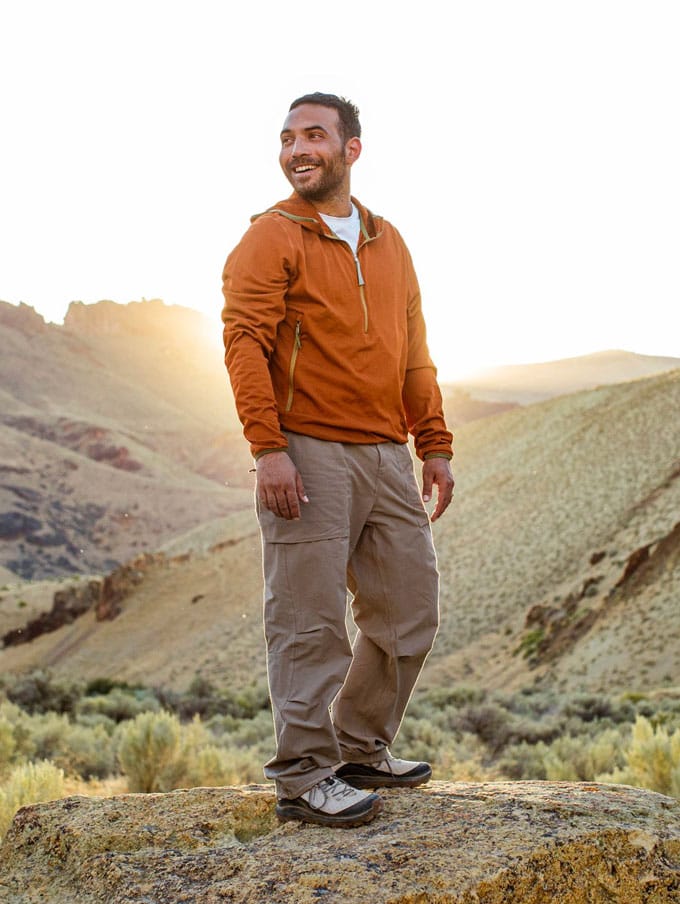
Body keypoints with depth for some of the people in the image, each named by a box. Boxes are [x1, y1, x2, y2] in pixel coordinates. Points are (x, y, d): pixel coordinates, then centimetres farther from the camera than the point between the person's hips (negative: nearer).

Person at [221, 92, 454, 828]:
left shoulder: (389, 243, 18)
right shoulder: (271, 238, -1)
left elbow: (414, 354, 20)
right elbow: (244, 343, -10)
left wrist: (435, 445, 15)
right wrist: (267, 448, -20)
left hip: (387, 459, 7)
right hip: (308, 458, -6)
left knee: (409, 611, 10)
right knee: (309, 623, -4)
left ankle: (361, 751, 25)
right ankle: (305, 777, 7)